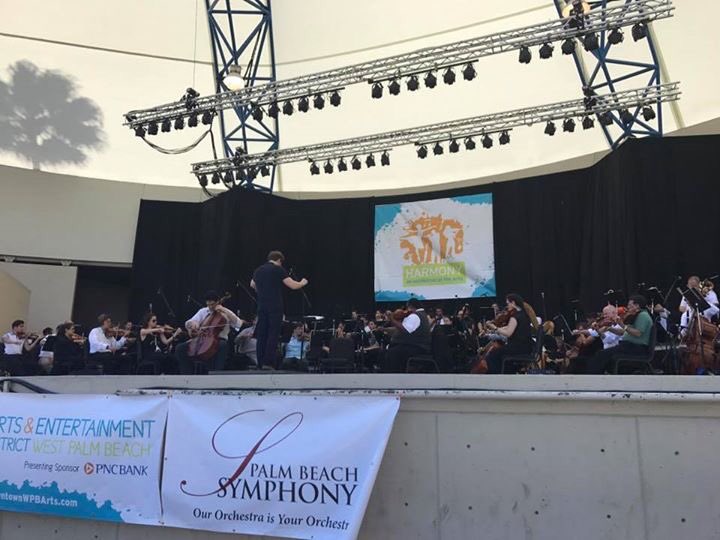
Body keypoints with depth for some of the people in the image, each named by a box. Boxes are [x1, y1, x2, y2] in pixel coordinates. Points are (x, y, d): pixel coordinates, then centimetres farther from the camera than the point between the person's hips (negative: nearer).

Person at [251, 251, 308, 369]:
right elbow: (294, 286, -8)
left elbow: (252, 285, 33)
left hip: (261, 307, 6)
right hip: (275, 307, -6)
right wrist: (302, 283, 12)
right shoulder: (278, 269, -5)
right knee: (273, 335, -3)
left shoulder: (258, 270, 13)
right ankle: (268, 363, -9)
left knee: (261, 335, 9)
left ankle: (260, 364, 11)